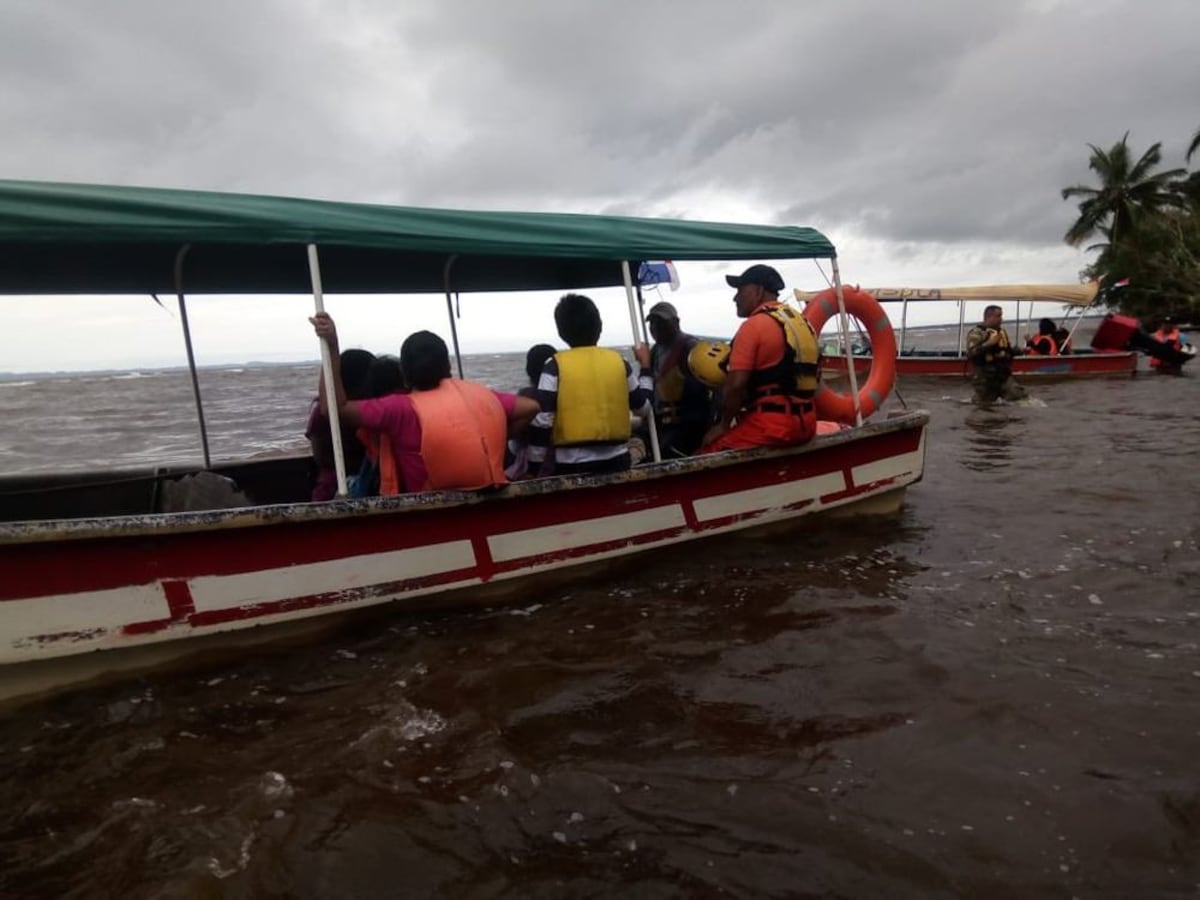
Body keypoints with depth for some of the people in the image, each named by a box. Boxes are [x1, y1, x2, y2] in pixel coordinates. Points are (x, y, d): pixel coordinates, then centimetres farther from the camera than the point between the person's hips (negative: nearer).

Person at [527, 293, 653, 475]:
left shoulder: (555, 366, -7)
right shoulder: (618, 361, 3)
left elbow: (541, 420, -13)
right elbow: (643, 406, 13)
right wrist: (645, 365, 25)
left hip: (573, 465, -3)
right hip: (617, 460, 3)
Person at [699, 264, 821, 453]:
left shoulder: (754, 325, -10)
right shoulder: (802, 321, 16)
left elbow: (736, 385, -16)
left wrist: (724, 425, -4)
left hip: (771, 424, -9)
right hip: (806, 423, 9)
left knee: (705, 456, -3)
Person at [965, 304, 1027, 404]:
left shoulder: (1002, 332, 16)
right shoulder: (976, 332, -8)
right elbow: (971, 353, -22)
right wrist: (989, 343, -23)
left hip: (1004, 375, 6)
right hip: (985, 378, -6)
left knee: (1021, 396, -8)